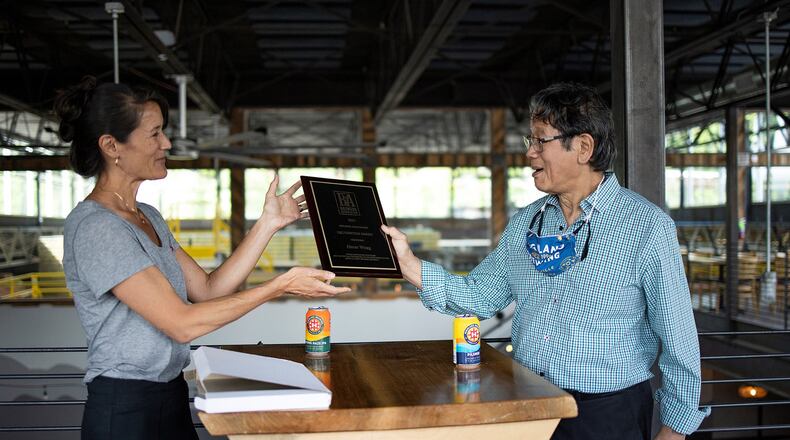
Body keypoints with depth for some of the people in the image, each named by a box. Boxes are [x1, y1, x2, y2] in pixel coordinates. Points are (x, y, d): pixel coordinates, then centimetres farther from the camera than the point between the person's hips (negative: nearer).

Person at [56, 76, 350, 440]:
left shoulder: (147, 217, 9)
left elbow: (208, 289, 5)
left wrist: (268, 223, 2)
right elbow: (181, 324, -23)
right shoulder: (94, 228, -20)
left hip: (170, 398, 8)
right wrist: (279, 286, -21)